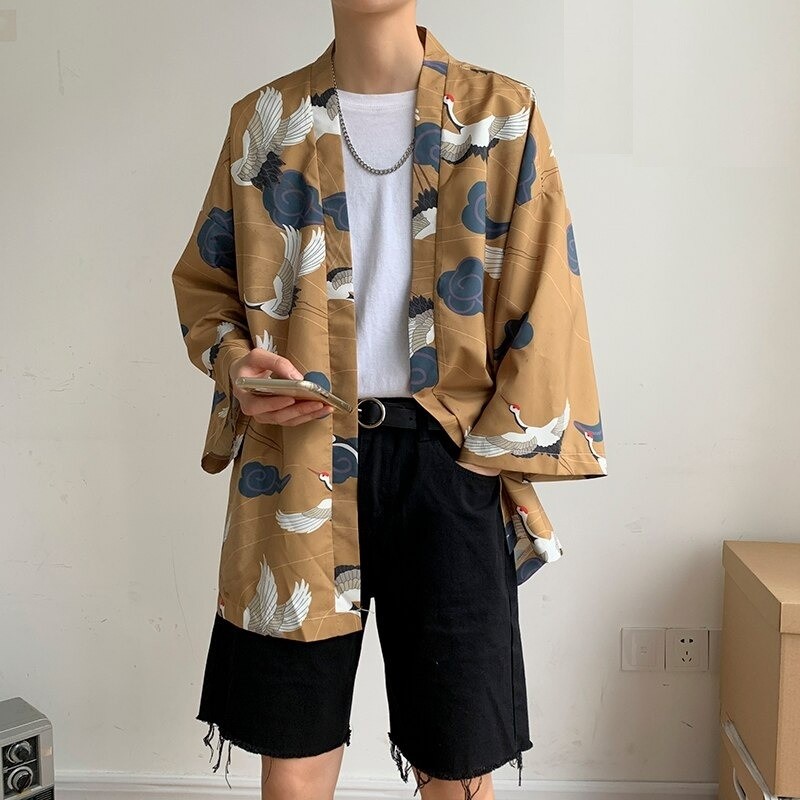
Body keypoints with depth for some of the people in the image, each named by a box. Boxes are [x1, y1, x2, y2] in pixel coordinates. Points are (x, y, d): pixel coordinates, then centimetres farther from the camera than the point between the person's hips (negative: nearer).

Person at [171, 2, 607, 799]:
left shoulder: (503, 114, 5)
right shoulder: (264, 119, 10)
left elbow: (544, 308, 2)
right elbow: (202, 279, 16)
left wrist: (501, 453, -4)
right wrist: (236, 362, -4)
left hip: (448, 461, -1)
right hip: (298, 457, 2)